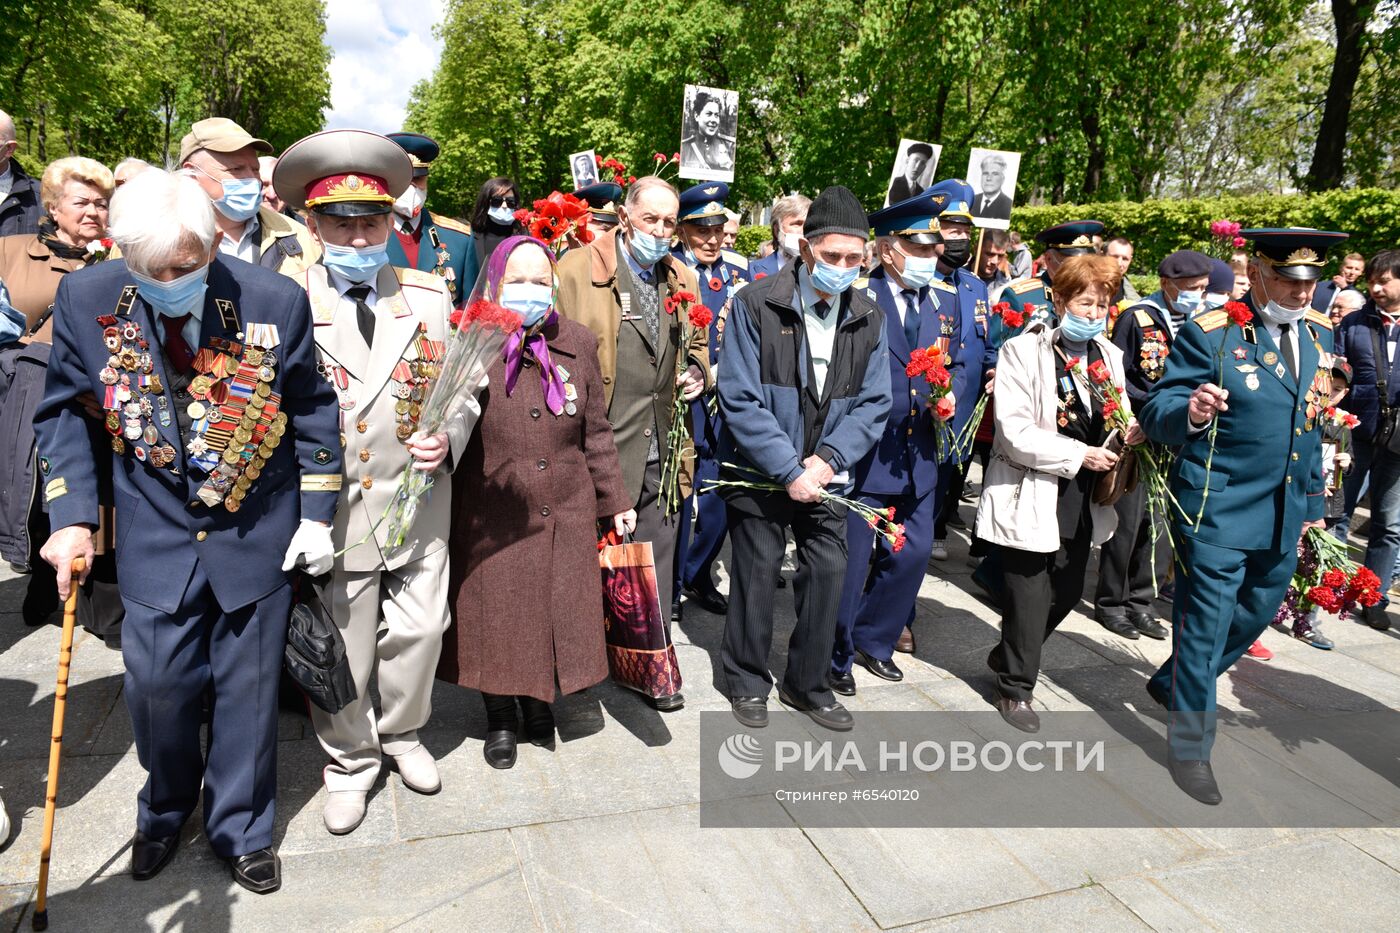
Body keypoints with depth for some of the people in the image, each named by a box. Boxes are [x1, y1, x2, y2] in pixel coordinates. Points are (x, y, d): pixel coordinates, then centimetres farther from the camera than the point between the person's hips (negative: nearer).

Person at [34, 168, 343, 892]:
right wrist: (72, 515, -5)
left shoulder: (274, 299, -14)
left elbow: (309, 408, -3)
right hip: (155, 534, 1)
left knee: (247, 689, 11)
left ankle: (240, 829, 34)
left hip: (257, 532, -1)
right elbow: (63, 411, 3)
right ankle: (164, 812, 42)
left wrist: (317, 512, -4)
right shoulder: (85, 300, -9)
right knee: (158, 685, 9)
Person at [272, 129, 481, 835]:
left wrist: (448, 439, -11)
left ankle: (401, 734, 44)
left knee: (420, 628, 15)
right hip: (331, 509, -2)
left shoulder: (430, 296, 3)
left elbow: (462, 389, 9)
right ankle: (349, 761, 37)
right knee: (342, 649, 11)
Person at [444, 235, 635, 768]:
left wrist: (616, 499, 10)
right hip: (492, 518, -2)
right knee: (497, 616, 12)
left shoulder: (578, 344, 2)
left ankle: (539, 705, 40)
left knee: (556, 612, 13)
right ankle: (501, 718, 36)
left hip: (566, 514, 3)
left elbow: (595, 431, 9)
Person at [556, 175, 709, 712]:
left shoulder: (682, 279, 13)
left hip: (663, 454, 5)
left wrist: (698, 371, 5)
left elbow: (698, 343, 28)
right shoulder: (578, 268, -5)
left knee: (655, 565, 13)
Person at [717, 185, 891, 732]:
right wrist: (788, 470, -19)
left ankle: (808, 683, 28)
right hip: (761, 473, -3)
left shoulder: (868, 319, 1)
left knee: (829, 573, 7)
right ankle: (746, 680, 30)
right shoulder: (755, 305, -12)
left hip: (827, 476, 4)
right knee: (756, 575, 7)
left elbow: (873, 404, 1)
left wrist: (827, 459, -14)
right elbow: (740, 400, -15)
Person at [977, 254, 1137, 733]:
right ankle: (1016, 687, 22)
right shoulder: (1024, 351, -11)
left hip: (1081, 501, 7)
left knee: (1067, 591, 15)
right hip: (1032, 498, -7)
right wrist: (1078, 455, -19)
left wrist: (1130, 433, -7)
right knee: (1030, 597, 2)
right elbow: (1015, 432, -19)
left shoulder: (1109, 355, 8)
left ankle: (1007, 657, 38)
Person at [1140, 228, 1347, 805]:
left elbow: (1312, 427, 17)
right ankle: (1190, 748, 15)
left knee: (1256, 615, 20)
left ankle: (1172, 684, 42)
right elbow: (1155, 413, -17)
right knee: (1205, 626, -1)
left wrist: (1312, 502, 18)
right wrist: (1189, 413, -40)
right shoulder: (1210, 335, -13)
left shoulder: (1318, 333, 8)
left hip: (1285, 517, 8)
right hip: (1219, 512, -7)